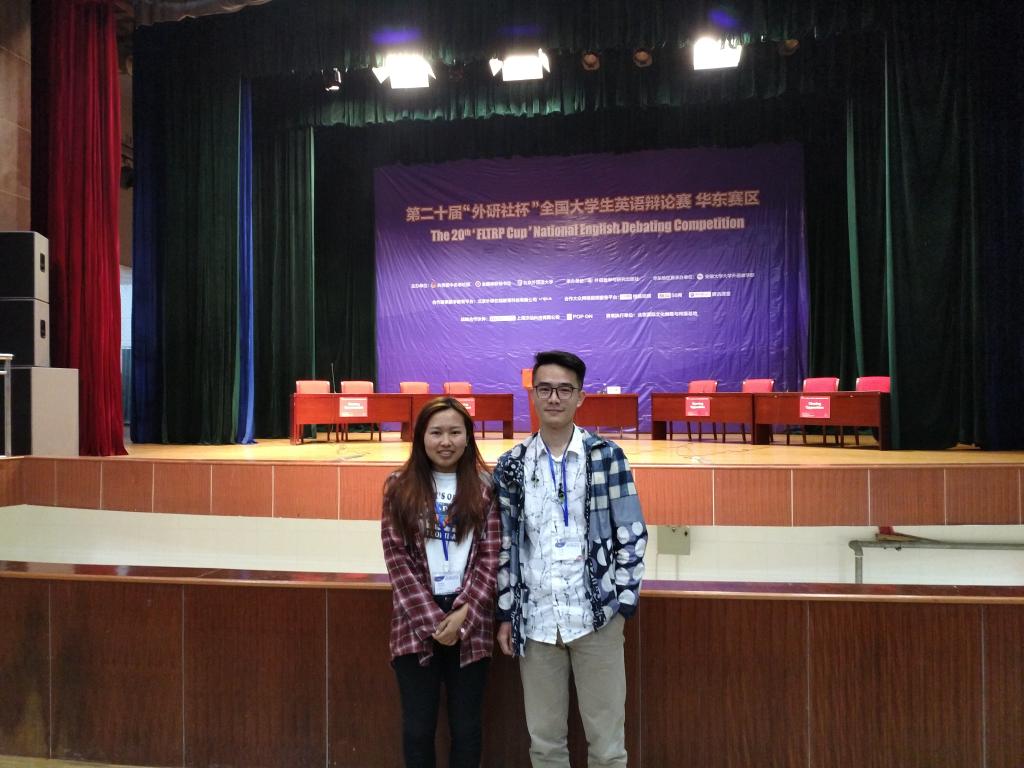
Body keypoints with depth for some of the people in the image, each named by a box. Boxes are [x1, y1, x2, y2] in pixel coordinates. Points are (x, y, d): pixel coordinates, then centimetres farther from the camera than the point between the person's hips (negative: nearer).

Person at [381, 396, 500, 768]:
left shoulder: (484, 486, 0)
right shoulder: (400, 487, 0)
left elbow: (491, 557, -3)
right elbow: (397, 558, -4)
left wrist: (463, 615, -12)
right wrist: (432, 618, -10)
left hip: (470, 620, 0)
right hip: (415, 620, 0)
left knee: (466, 726, 11)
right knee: (418, 727, 10)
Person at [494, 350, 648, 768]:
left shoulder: (607, 456, -2)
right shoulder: (511, 466, 4)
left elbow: (633, 534, -1)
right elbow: (505, 545, 8)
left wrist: (622, 602, -5)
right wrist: (506, 614, 6)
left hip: (596, 616, -2)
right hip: (535, 620, 2)